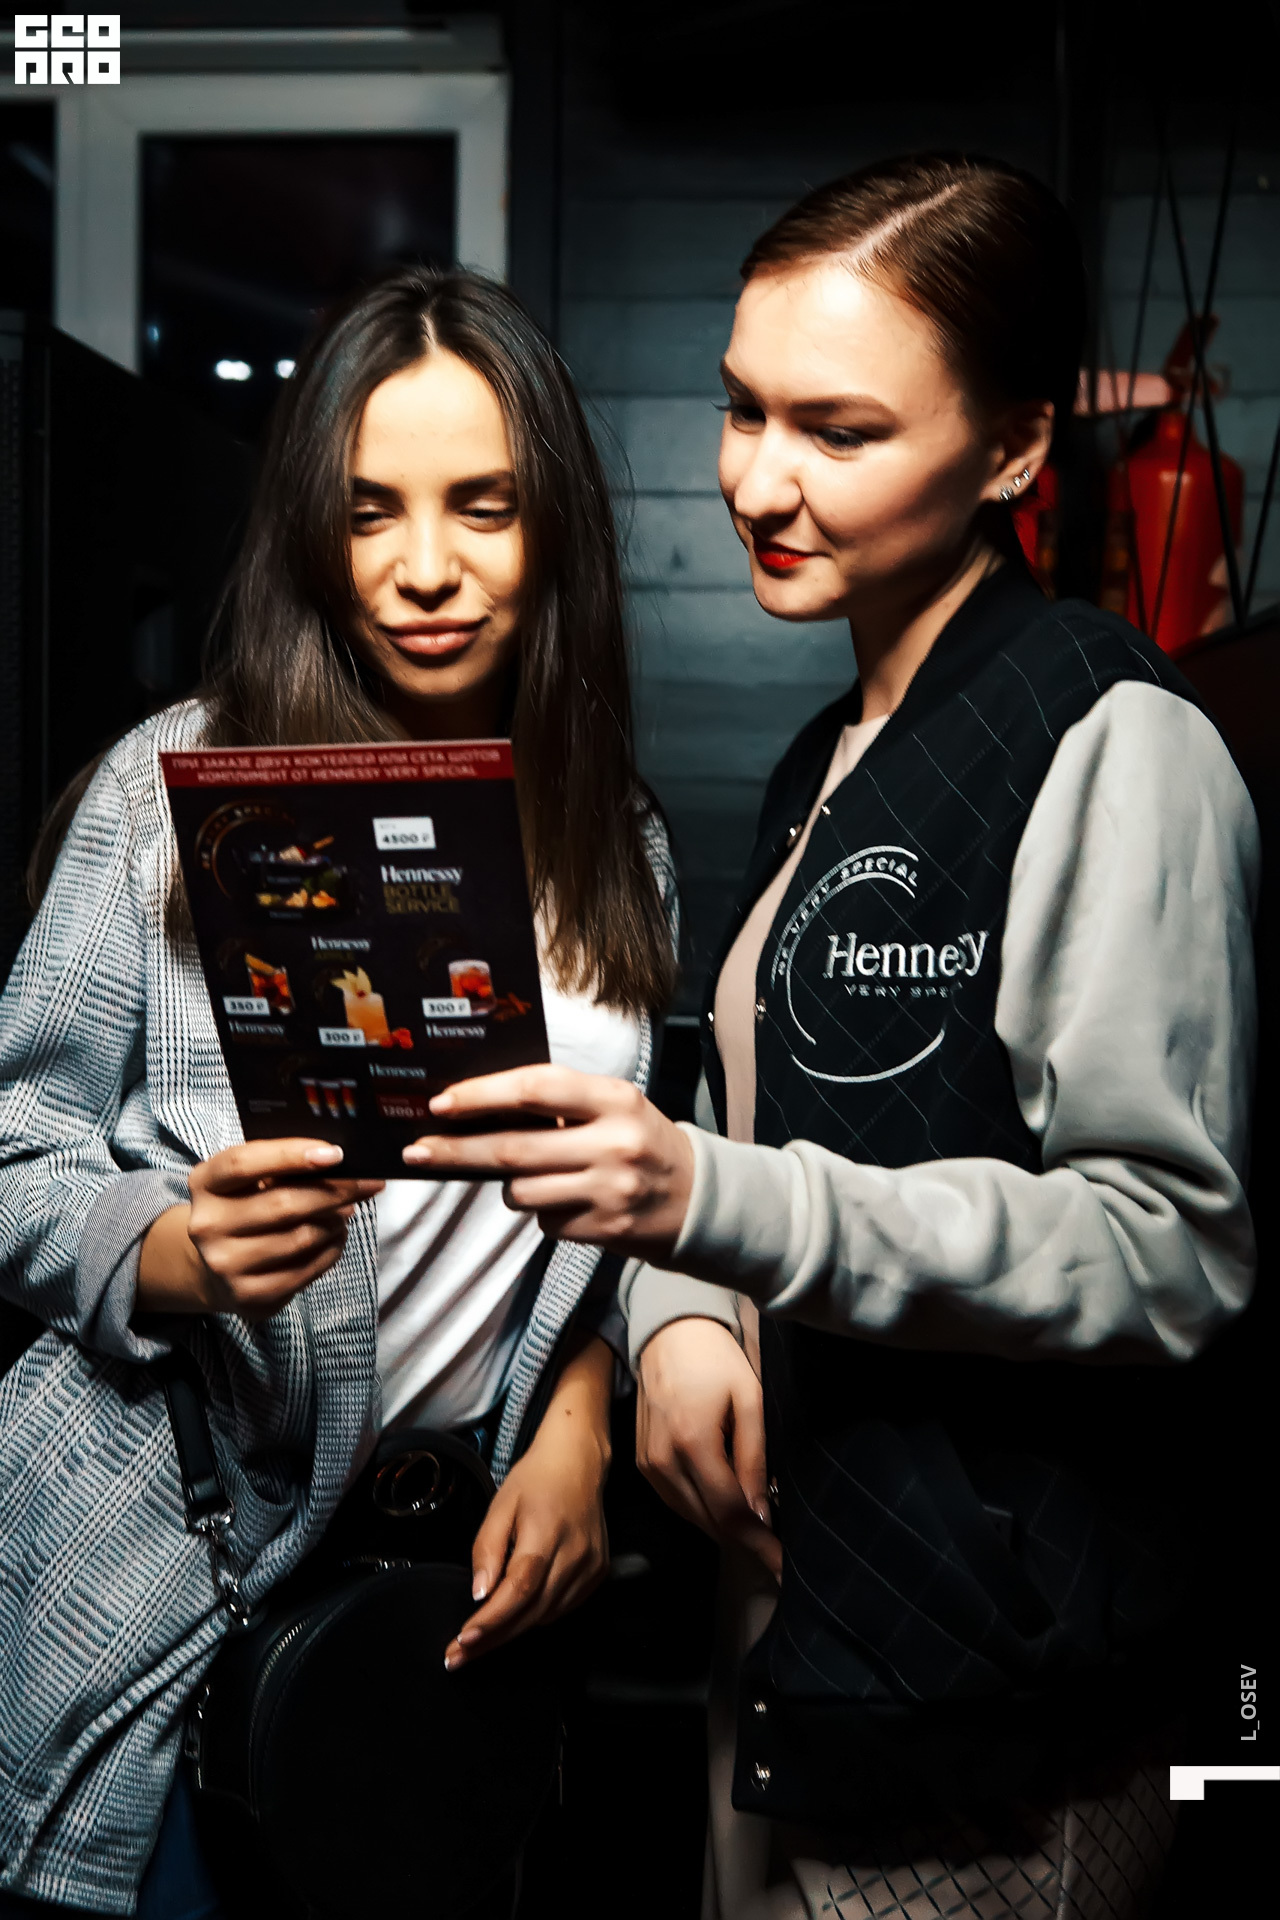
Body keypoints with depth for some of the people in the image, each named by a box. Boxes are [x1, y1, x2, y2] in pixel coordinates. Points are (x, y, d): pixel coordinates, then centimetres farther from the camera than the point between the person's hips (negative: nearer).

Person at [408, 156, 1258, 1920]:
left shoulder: (1110, 746, -15)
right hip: (784, 1610, 8)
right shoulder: (830, 759, 13)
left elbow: (1170, 1246, -20)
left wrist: (719, 1204, -29)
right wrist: (685, 1308, -4)